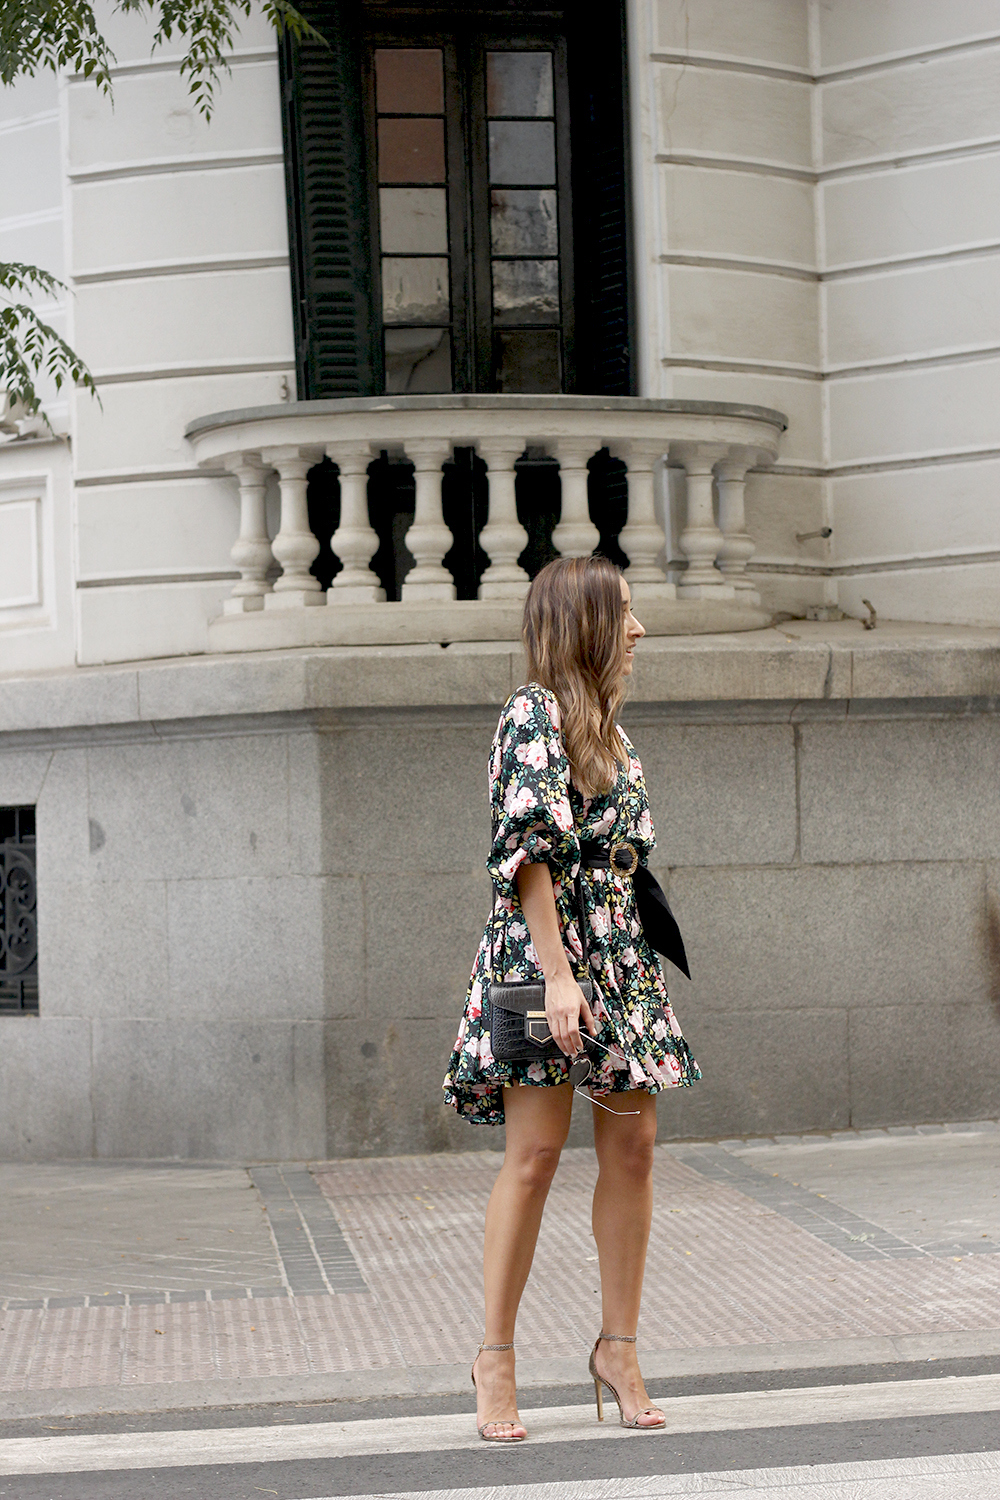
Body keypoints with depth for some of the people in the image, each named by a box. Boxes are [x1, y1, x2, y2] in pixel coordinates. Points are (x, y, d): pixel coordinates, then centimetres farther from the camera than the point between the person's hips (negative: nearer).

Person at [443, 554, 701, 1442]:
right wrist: (558, 973, -20)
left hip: (621, 956, 8)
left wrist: (644, 967, 17)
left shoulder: (608, 729, 18)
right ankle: (495, 1357, -1)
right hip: (545, 948, -8)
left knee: (632, 1146, 3)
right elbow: (529, 849, -15)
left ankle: (619, 1346, 11)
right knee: (536, 1150, -9)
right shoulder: (534, 713, -7)